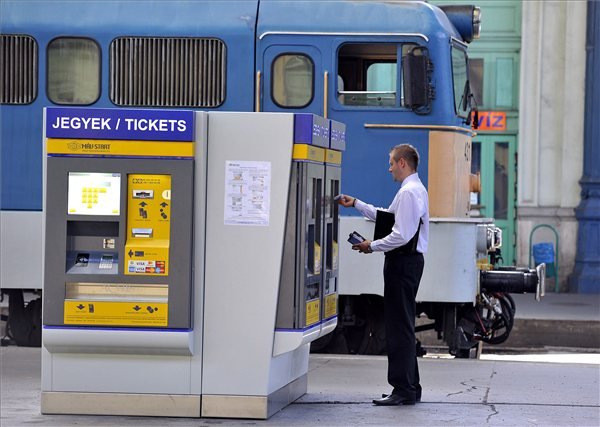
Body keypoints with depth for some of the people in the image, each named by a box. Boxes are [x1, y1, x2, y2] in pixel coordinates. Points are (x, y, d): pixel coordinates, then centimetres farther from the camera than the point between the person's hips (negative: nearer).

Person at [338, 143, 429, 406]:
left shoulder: (409, 192, -15)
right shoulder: (414, 189, 18)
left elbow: (402, 235, -22)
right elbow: (387, 217, 26)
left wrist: (373, 246, -11)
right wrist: (357, 204, 28)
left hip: (403, 262, -11)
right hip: (408, 260, 11)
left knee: (399, 326, -9)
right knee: (402, 325, 14)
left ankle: (403, 389, -9)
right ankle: (410, 387, 18)